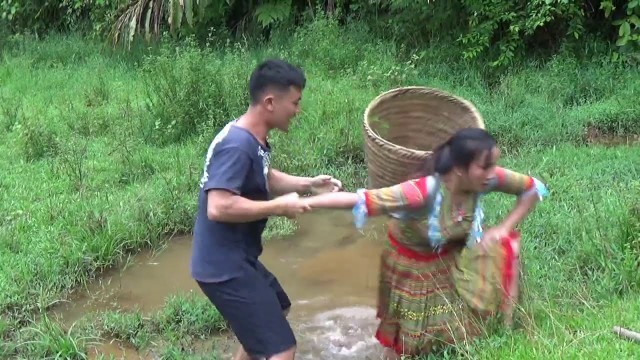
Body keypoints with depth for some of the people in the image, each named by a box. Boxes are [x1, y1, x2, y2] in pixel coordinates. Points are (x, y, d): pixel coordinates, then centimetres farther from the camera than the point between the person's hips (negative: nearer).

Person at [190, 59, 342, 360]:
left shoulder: (251, 138, 6)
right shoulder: (237, 145, -26)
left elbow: (265, 178, 23)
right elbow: (218, 208, -35)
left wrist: (308, 184, 9)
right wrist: (279, 207, -24)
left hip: (237, 259, 11)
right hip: (224, 267, -11)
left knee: (276, 308, 33)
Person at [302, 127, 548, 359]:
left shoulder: (487, 178, -26)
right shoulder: (425, 191, -40)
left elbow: (534, 189, -9)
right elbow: (361, 200, -49)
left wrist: (503, 228, -18)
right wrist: (304, 202, -57)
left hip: (452, 261, 4)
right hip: (411, 266, -4)